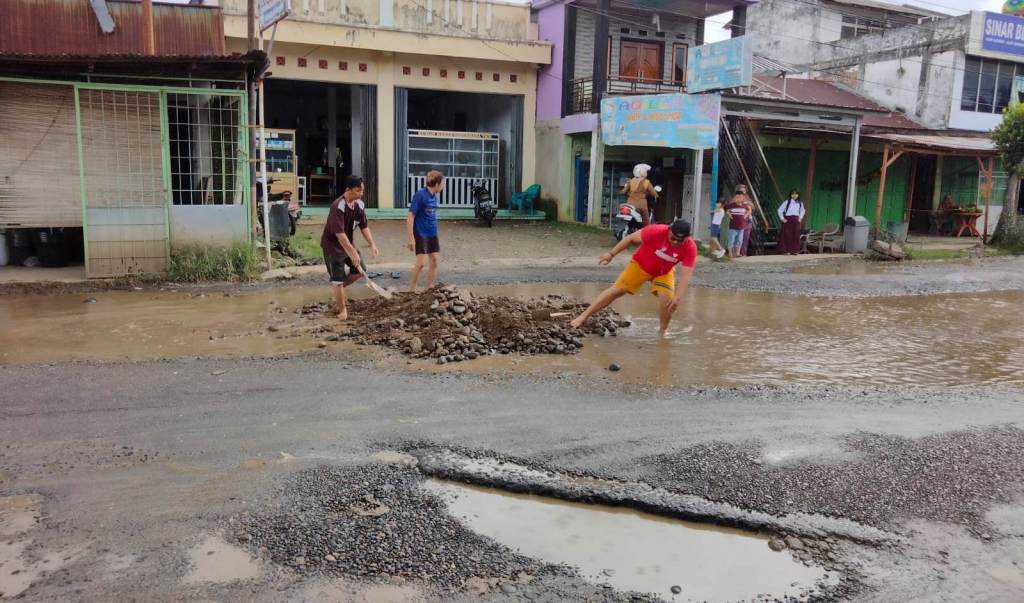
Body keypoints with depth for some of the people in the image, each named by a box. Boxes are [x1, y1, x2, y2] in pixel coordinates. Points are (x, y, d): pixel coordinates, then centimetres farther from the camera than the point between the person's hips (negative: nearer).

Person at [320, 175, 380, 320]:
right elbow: (339, 233, -33)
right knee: (338, 278, -4)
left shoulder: (359, 204, -4)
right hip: (333, 245, -8)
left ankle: (339, 288, 30)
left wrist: (372, 244, -8)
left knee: (360, 270, 8)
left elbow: (364, 226, 4)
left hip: (348, 242, 8)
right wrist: (353, 253, -34)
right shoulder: (338, 207, -29)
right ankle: (342, 310, 9)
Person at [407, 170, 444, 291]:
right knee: (420, 263, -9)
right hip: (420, 234, -7)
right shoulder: (420, 195, -17)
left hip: (432, 234, 7)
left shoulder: (434, 196, 5)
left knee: (434, 261, 7)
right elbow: (410, 217, -17)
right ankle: (412, 290, 7)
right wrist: (411, 238, -19)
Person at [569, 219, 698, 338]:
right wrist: (611, 254, -16)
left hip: (664, 273, 2)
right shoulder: (657, 231, -34)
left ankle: (663, 331, 10)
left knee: (669, 301, -17)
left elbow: (686, 274, -30)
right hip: (640, 265, -2)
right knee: (616, 290, -5)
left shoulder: (690, 248, -29)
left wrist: (678, 297, -40)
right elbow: (631, 238, -20)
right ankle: (584, 316, 1)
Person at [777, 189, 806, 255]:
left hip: (796, 220, 4)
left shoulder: (800, 203, 9)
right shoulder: (787, 202, -4)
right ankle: (787, 250, -2)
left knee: (796, 235, 0)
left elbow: (802, 211, 27)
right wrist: (782, 218, -7)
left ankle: (795, 251, 6)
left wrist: (800, 218, 14)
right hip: (788, 220, -4)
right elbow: (780, 210, -2)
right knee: (787, 235, -6)